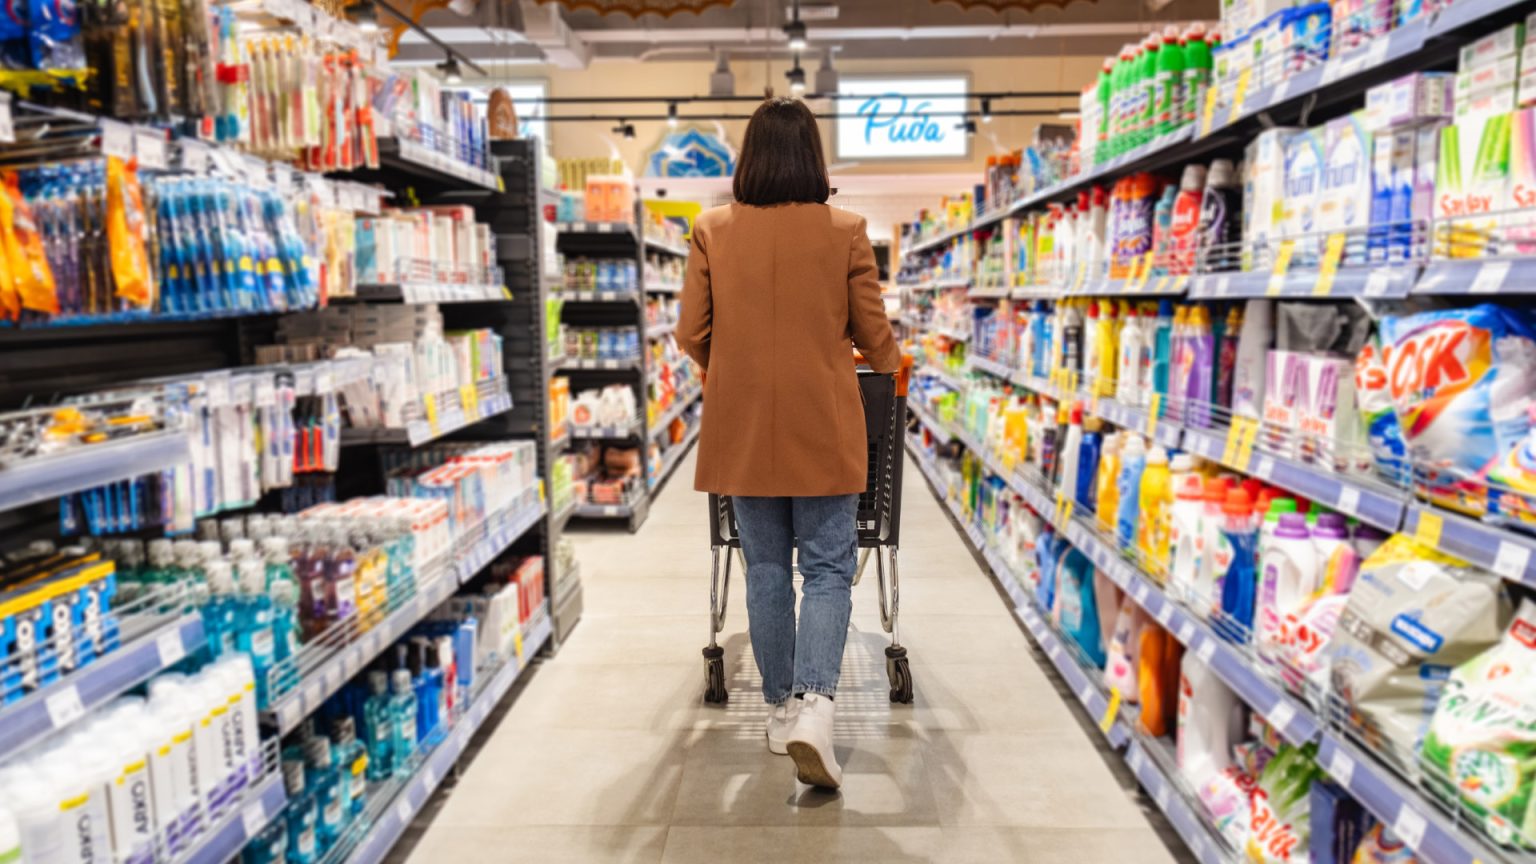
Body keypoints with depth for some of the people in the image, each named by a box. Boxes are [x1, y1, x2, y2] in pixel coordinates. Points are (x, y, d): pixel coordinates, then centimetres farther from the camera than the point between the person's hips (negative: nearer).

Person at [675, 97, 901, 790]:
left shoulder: (713, 231, -2)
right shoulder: (844, 231, -5)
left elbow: (691, 335, 1)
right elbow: (874, 336, 0)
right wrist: (890, 367, 23)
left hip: (742, 427, 2)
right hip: (822, 427, -2)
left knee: (766, 567, 13)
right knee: (828, 567, 6)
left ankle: (782, 709, 23)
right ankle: (814, 705, -10)